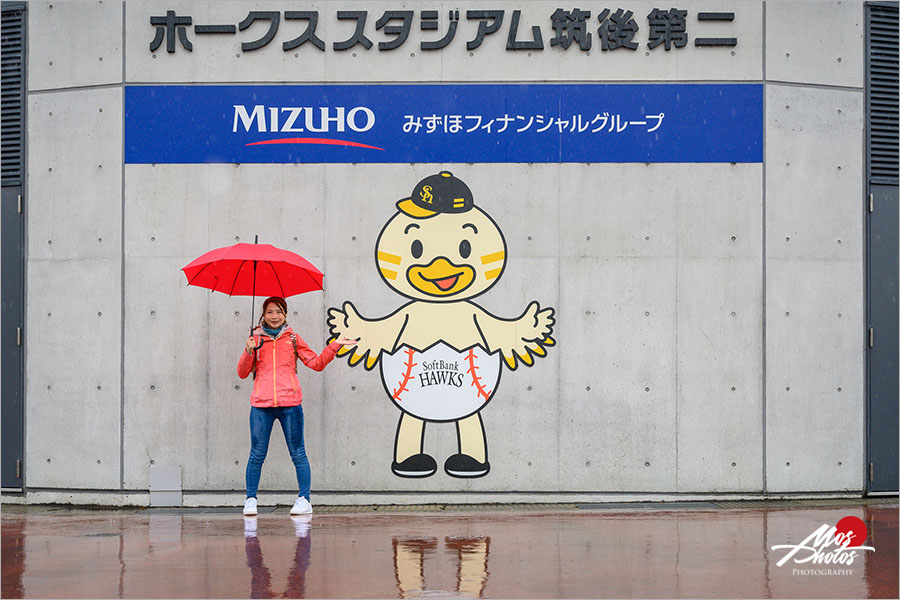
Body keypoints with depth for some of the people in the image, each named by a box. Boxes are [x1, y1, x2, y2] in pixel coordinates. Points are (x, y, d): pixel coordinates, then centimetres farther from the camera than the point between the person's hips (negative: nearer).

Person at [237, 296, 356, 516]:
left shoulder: (293, 339, 12)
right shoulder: (256, 339, 11)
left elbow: (316, 363, 12)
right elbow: (242, 373, 9)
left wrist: (334, 346, 2)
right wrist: (248, 352, -7)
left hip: (290, 404, 0)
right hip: (261, 404, 0)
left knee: (298, 454, -1)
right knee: (257, 454, 0)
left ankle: (304, 500, 2)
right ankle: (250, 500, 9)